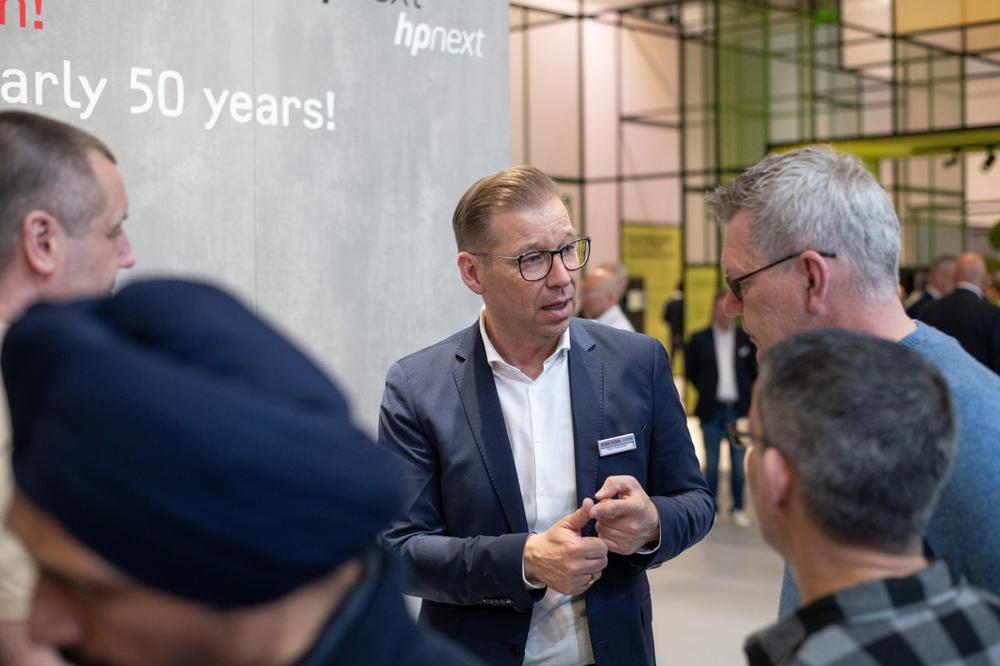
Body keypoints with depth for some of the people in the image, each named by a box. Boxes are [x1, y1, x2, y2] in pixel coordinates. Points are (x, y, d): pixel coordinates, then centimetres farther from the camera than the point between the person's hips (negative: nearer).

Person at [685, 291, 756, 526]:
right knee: (711, 462, 5)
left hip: (738, 409, 1)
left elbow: (756, 371, 7)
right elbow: (690, 371, 8)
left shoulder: (746, 339, 1)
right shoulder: (700, 339, 0)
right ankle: (710, 506, 15)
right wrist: (707, 390, 4)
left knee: (738, 462, 6)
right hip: (712, 410, 0)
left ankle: (738, 508, 16)